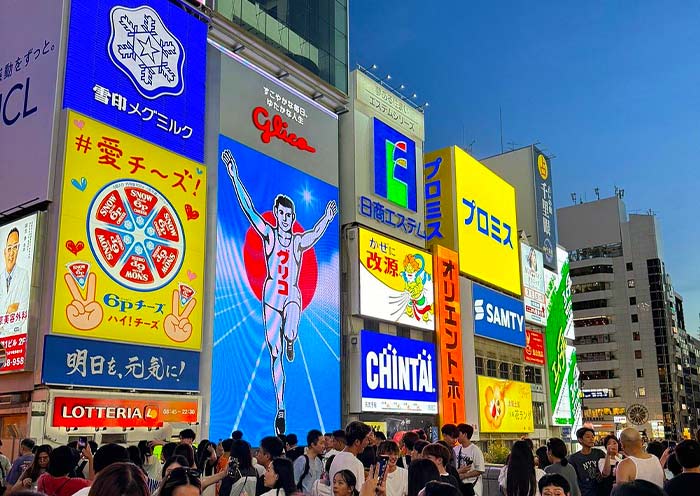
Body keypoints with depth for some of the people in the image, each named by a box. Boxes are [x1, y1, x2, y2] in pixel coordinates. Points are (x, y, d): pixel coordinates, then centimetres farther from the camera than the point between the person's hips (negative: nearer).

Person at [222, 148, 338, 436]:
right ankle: (280, 408, 11)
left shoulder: (299, 241, 10)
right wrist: (234, 177, -7)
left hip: (293, 296, 0)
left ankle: (290, 341, 10)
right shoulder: (268, 234, 3)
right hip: (271, 295, 0)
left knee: (290, 334, -31)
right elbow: (249, 209, -2)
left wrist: (328, 218, -12)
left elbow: (316, 233, -1)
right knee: (274, 353, 2)